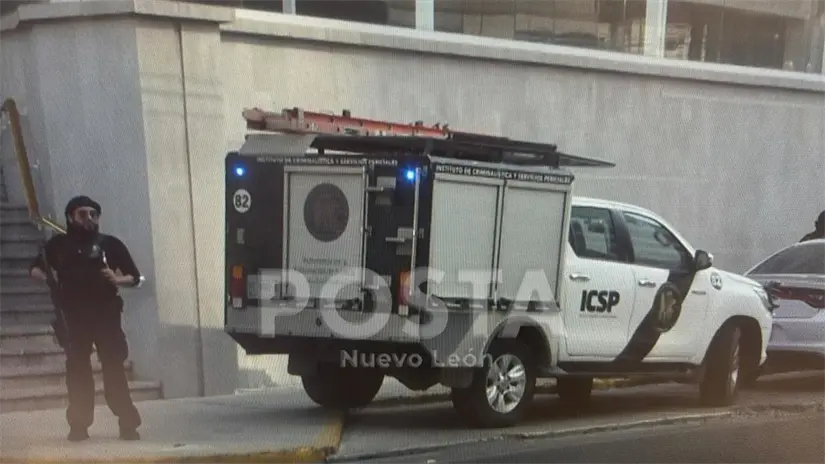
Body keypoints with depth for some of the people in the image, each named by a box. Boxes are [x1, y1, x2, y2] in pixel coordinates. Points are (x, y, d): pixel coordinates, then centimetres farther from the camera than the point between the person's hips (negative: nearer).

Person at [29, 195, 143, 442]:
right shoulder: (58, 244, 6)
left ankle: (128, 425, 0)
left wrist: (116, 279, -16)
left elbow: (135, 277, 5)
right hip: (74, 317, 2)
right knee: (77, 370, 6)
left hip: (105, 315, -2)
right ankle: (79, 425, 16)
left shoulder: (110, 244, 3)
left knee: (114, 369, -4)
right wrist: (46, 277, -6)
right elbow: (35, 268, 16)